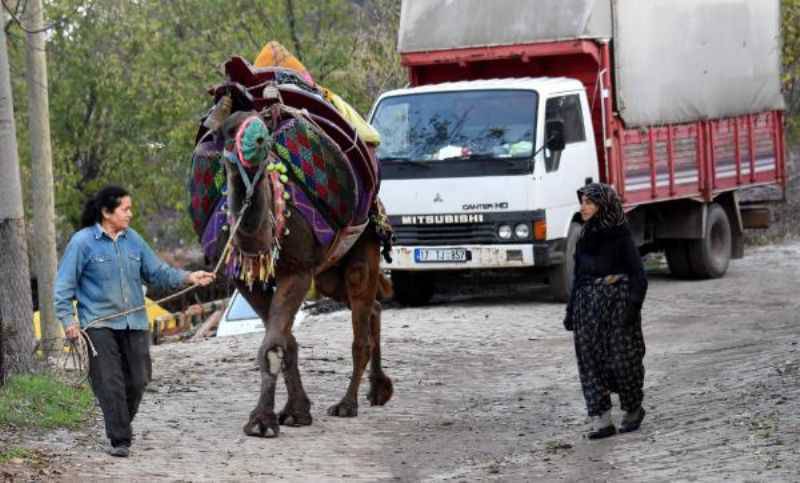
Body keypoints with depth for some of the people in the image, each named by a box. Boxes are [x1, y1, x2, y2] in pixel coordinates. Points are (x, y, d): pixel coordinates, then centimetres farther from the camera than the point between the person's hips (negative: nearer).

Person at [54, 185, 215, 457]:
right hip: (100, 324, -5)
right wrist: (68, 320, -12)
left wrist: (188, 278, 0)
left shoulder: (133, 239, 9)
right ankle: (119, 440, -3)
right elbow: (64, 285, -3)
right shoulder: (82, 242, -6)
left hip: (135, 323, 5)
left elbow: (157, 272, 14)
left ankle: (121, 425, 30)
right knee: (110, 383, -8)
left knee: (137, 380, 7)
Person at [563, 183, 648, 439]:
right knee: (590, 360, -1)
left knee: (622, 358, -1)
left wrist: (633, 305, -18)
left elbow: (638, 274, -8)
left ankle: (633, 409, 22)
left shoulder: (619, 235, -7)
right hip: (588, 304, 6)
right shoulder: (585, 237, 11)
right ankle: (601, 420, -1)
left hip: (617, 302, -6)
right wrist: (571, 310, 13)